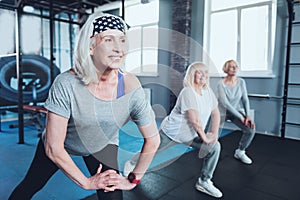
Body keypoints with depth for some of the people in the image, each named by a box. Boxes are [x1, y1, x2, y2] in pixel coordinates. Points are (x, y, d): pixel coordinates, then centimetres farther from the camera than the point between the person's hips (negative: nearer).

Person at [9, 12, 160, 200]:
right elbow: (53, 148, -26)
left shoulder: (131, 88, -30)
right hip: (60, 145, 0)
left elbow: (153, 139, -16)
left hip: (102, 146, 1)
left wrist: (133, 180, -10)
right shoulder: (66, 84, -34)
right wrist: (86, 182, -17)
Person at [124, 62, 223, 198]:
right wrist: (204, 137, -20)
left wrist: (214, 133, -7)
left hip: (190, 134, 7)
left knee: (215, 147, -8)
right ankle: (131, 163, 43)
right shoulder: (188, 92, -27)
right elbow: (195, 120, -30)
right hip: (171, 132, -6)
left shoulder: (208, 91, -3)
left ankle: (204, 182, 6)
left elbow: (216, 113, 2)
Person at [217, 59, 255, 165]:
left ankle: (240, 152, 5)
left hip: (236, 110, 3)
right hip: (223, 111, -3)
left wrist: (248, 115, -20)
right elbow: (225, 103, -24)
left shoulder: (241, 82, -7)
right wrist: (241, 117, -24)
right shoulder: (221, 84, -19)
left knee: (251, 129, -18)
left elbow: (245, 99, -7)